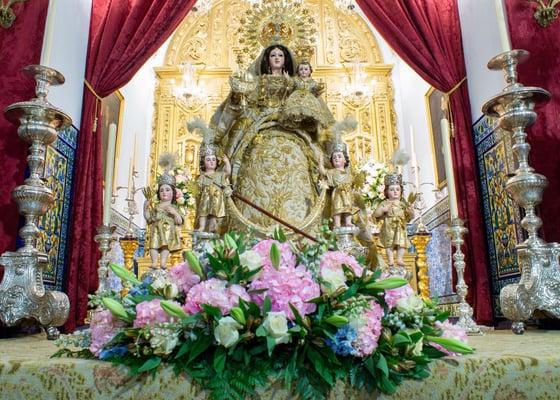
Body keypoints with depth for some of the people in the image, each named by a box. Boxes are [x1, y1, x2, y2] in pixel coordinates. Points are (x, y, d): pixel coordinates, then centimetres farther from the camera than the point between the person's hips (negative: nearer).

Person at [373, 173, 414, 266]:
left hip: (401, 229, 3)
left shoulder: (403, 204, 13)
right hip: (389, 229, -3)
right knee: (389, 244, -6)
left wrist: (411, 212, -7)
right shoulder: (385, 203, 2)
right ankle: (390, 260, -2)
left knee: (402, 244, -2)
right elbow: (376, 214, -4)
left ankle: (399, 259, 5)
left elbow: (410, 217, 15)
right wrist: (383, 210, -20)